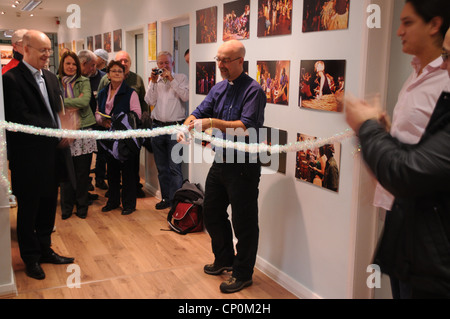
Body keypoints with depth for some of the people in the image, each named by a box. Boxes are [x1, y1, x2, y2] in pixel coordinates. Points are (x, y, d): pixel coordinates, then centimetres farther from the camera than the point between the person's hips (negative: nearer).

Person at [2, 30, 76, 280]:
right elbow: (21, 118, -21)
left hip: (52, 154, 7)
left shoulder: (51, 78, 12)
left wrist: (64, 132, -6)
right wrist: (58, 133, -24)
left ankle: (45, 250, 33)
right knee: (28, 208, 8)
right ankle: (30, 257, 24)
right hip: (28, 156, -7)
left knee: (48, 205, 17)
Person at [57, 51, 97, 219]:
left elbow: (85, 100, -11)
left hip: (83, 129, 0)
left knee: (83, 172, 5)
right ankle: (66, 208, 19)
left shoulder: (84, 82, 6)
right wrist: (75, 103, -12)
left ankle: (82, 207, 19)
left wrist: (63, 102, -11)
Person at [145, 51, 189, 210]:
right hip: (158, 127, 5)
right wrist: (153, 82, -6)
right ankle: (166, 198, 22)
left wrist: (171, 79, -13)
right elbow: (150, 101, 1)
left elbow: (186, 96, -13)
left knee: (175, 167, -8)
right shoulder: (154, 81, 14)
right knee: (161, 167, 12)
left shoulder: (181, 78, 4)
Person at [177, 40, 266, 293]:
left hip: (243, 166, -8)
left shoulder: (253, 90, -15)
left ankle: (243, 274, 20)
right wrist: (186, 127, -17)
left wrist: (213, 123, -29)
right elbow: (200, 112, 3)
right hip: (221, 161, 9)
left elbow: (246, 127, -24)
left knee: (244, 222, 3)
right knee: (212, 213, 20)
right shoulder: (219, 89, 9)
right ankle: (225, 259, 40)